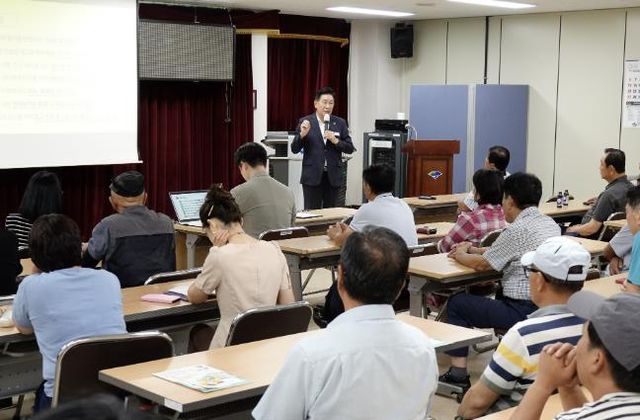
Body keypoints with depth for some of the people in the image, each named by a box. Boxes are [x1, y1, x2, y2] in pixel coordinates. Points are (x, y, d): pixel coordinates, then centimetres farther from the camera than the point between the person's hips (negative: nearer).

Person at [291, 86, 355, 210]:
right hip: (312, 176, -2)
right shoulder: (305, 122, 0)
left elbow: (350, 149, 5)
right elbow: (294, 149, -1)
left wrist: (336, 141, -12)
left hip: (333, 176, 2)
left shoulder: (340, 123, 6)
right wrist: (302, 134, -18)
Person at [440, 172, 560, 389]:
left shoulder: (517, 229, -17)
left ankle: (458, 373, 5)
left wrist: (460, 255, 12)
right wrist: (472, 249, 21)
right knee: (502, 292, 38)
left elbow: (482, 264, -7)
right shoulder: (550, 224, 10)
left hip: (525, 311, -9)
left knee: (456, 303, 6)